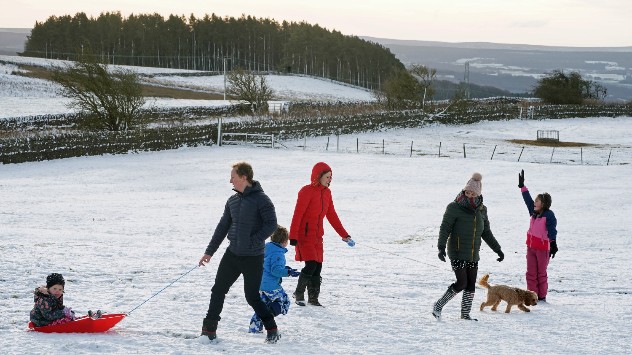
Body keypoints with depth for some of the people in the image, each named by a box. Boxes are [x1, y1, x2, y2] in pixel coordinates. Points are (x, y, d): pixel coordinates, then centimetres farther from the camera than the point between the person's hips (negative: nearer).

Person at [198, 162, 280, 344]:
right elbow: (223, 226, 15)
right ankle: (209, 329, 14)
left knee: (252, 297, -3)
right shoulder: (233, 200, 9)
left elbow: (271, 224, -17)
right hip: (232, 253, 7)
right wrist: (209, 251, 16)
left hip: (253, 257, -7)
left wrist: (252, 241, -21)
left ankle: (272, 330, 13)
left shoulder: (260, 199, -12)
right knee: (218, 290, 5)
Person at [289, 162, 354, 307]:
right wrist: (293, 237, -22)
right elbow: (297, 215, -17)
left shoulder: (326, 192, 9)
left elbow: (332, 215, 16)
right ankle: (299, 293, 6)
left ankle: (313, 298, 16)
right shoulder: (307, 191, -14)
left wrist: (344, 235, 14)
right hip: (304, 235, -7)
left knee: (317, 267, 6)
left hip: (317, 236, 7)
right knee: (311, 265, -14)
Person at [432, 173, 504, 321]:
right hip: (457, 253, -6)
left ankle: (465, 314, 19)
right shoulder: (454, 208, -9)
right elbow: (445, 228, -11)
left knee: (471, 285, 7)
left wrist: (497, 249, 16)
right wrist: (441, 247, -24)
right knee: (461, 283, -12)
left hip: (473, 255, 6)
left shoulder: (481, 210, 8)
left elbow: (486, 233, 18)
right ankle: (438, 306, 3)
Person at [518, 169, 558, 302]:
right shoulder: (534, 212, 9)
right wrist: (522, 186, 22)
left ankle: (542, 296, 11)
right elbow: (528, 199, 19)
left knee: (541, 273, 3)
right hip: (531, 247, 7)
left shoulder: (549, 215, -12)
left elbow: (552, 231, -18)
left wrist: (553, 244, -25)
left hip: (543, 248, -7)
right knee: (531, 273, 7)